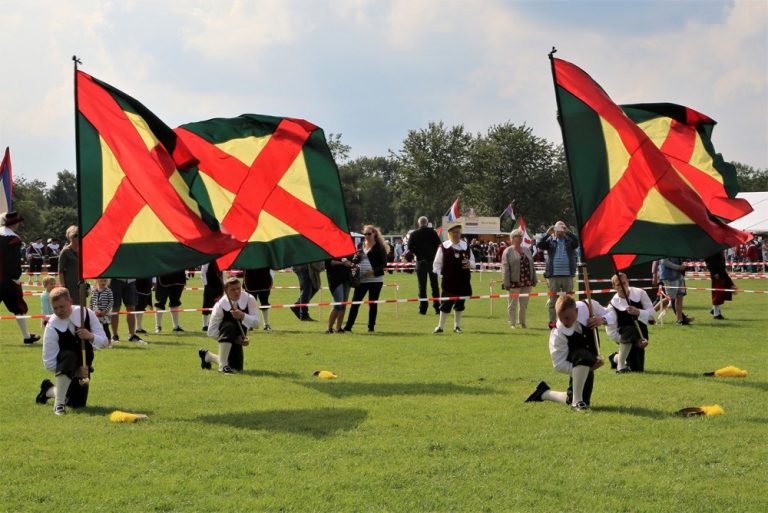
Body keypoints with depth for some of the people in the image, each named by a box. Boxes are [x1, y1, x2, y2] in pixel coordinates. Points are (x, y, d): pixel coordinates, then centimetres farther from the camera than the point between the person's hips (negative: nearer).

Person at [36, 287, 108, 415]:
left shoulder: (86, 314, -15)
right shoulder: (52, 327, -24)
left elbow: (103, 341, -9)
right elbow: (49, 363, -22)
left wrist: (91, 336, -32)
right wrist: (75, 371, -30)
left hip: (83, 365, 4)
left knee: (77, 404, 6)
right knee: (69, 356, -40)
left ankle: (49, 390, 38)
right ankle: (58, 404, -29)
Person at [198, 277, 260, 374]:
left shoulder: (249, 299, -21)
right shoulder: (220, 305, -26)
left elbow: (256, 323, -25)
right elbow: (211, 332, -22)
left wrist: (243, 316, -44)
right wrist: (235, 338, -27)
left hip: (239, 336, 4)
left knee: (236, 367, 5)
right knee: (229, 326, -39)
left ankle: (207, 356, 34)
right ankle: (222, 365, -34)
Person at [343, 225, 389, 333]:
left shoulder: (379, 247, -3)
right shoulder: (361, 246, 12)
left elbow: (384, 264, -5)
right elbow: (355, 261, 16)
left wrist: (374, 271, -20)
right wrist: (357, 257, -7)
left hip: (375, 279, -4)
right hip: (361, 279, 4)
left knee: (373, 303, 3)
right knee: (355, 302, 0)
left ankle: (371, 327, 12)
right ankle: (348, 326, 2)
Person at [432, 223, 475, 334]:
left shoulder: (466, 246, 7)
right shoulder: (443, 247, -3)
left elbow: (473, 261, 14)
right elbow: (437, 263, 2)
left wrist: (469, 264, -7)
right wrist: (440, 274, -7)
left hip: (463, 281, 3)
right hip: (448, 281, -3)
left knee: (460, 304, 10)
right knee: (446, 304, -2)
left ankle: (457, 326, 22)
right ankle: (440, 326, 7)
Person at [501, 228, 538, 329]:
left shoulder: (527, 250, 15)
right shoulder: (508, 252, -3)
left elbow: (532, 266, 18)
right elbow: (505, 269, -9)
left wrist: (534, 279, 12)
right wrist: (506, 283, -15)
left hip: (527, 283, 5)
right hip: (514, 283, -5)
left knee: (524, 304, 11)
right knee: (512, 304, 1)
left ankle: (523, 323, 21)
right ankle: (512, 324, 7)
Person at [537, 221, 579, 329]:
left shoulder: (569, 240, 8)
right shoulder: (550, 241, 9)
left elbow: (577, 242, -11)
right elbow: (540, 245, -5)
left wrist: (567, 232, -18)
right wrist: (548, 234, -13)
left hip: (568, 275, 0)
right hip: (553, 275, 0)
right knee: (553, 299, 1)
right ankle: (552, 321, 5)